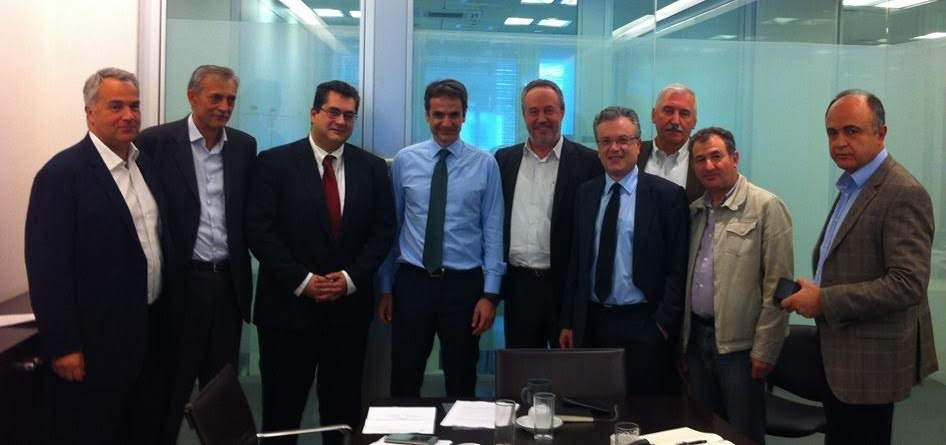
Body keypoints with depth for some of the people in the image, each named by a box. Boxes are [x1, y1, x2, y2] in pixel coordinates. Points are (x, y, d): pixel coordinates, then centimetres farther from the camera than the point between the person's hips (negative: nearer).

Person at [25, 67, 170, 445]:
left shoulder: (146, 164, 9)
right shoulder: (62, 173, -14)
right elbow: (47, 267, -17)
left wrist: (164, 319, 14)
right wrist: (62, 346, -18)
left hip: (150, 331, 7)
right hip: (95, 341, -7)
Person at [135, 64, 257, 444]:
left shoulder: (244, 146, 7)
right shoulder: (156, 141, -6)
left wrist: (244, 271, 7)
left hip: (228, 283, 4)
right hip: (180, 283, -4)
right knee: (170, 388, 9)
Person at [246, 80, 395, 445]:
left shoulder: (373, 168, 7)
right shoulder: (274, 163, -2)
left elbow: (383, 230, 5)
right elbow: (259, 230, -7)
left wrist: (351, 277, -8)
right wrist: (302, 280, -13)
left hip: (349, 305, 3)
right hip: (289, 304, -2)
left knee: (344, 406, 10)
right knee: (283, 406, 6)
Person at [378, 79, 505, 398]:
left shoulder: (485, 164, -1)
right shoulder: (405, 160, 2)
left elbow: (493, 231, -3)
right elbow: (391, 226, 5)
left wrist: (490, 293, -8)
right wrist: (386, 288, 6)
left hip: (464, 284, -1)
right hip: (412, 282, 1)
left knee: (461, 383, 12)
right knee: (404, 382, 9)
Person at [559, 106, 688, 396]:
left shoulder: (667, 194, -4)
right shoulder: (586, 193, 10)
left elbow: (678, 266, -5)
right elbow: (576, 261, 12)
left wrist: (664, 323, -10)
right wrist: (568, 322, 10)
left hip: (642, 325, -4)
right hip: (591, 323, 4)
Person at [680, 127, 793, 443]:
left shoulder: (766, 207, -9)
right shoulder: (695, 211, 11)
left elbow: (777, 285, -13)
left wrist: (765, 349, -15)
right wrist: (684, 340, 10)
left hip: (739, 345, -6)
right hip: (697, 338, 6)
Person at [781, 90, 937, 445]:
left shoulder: (903, 194, -18)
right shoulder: (852, 188, 12)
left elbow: (908, 284, -25)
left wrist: (824, 301, -22)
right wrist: (812, 292, 2)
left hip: (870, 360, -9)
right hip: (841, 355, 9)